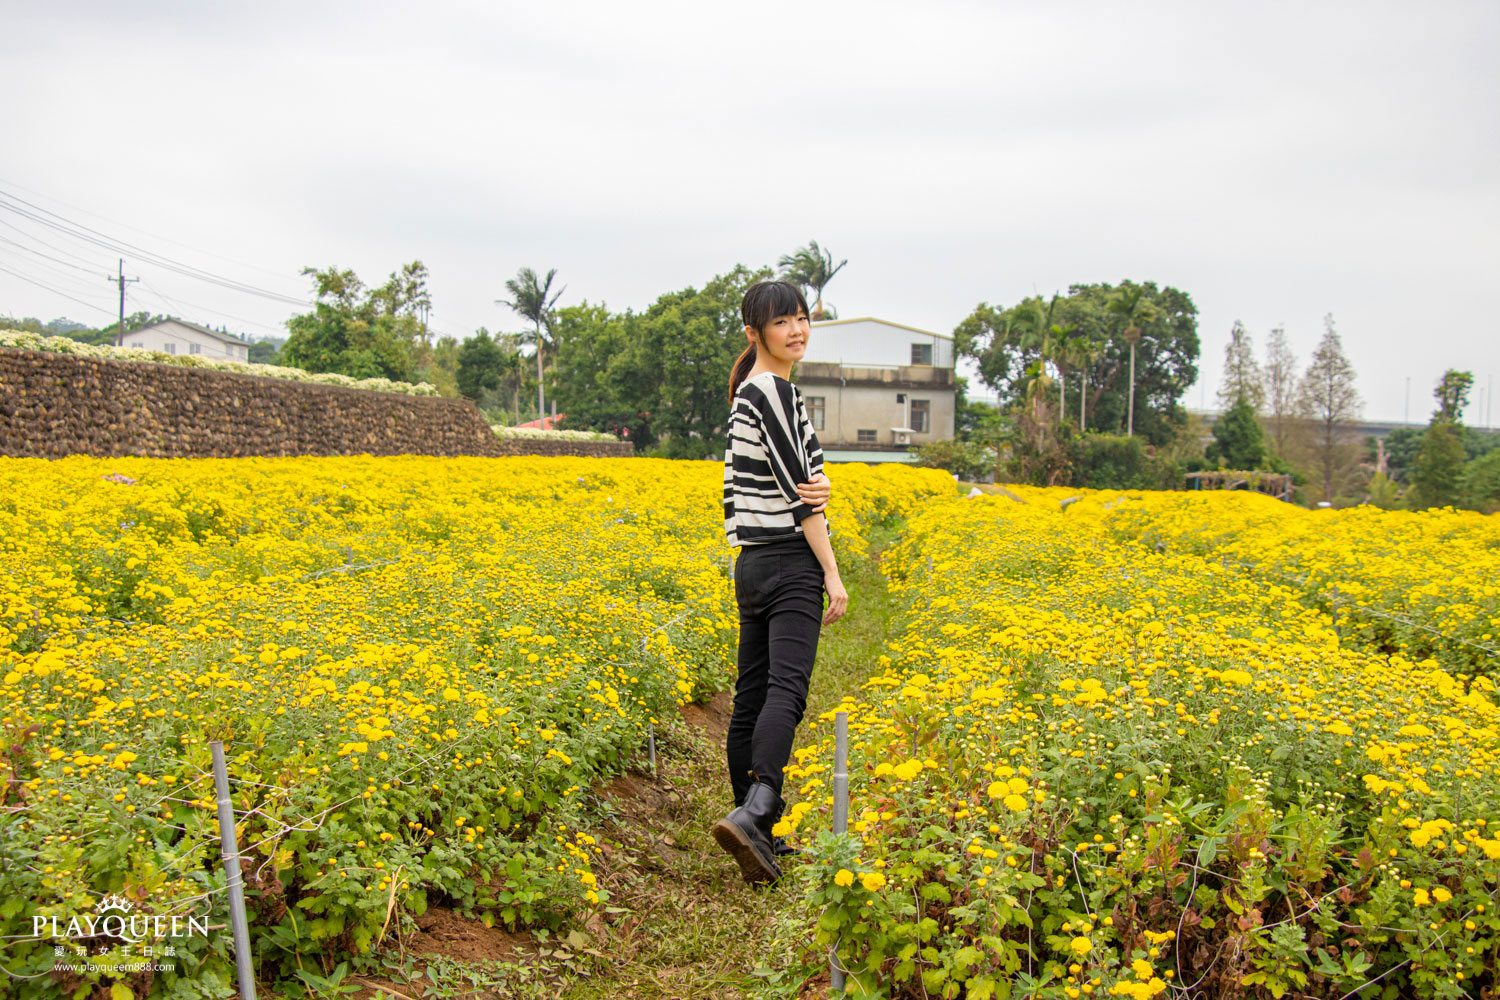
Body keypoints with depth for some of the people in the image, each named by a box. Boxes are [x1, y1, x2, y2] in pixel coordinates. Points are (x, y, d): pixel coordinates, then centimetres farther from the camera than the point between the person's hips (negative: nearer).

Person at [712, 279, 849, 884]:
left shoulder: (749, 393, 19)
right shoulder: (775, 391, -10)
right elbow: (797, 492, -13)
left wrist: (820, 486, -11)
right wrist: (833, 573, -10)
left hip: (754, 563, 9)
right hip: (790, 562, -9)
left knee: (751, 696, 8)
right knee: (786, 689, -18)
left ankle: (754, 830, 14)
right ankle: (752, 814, -30)